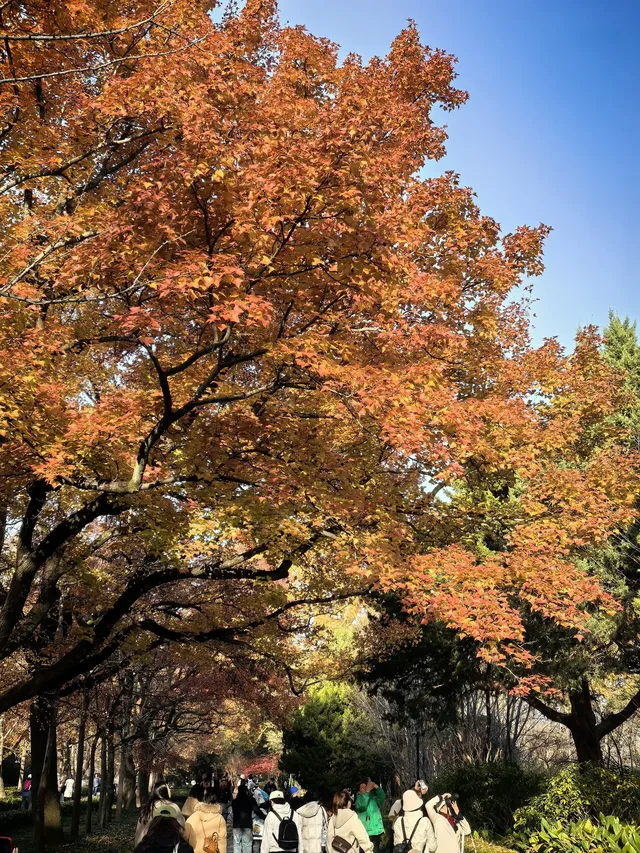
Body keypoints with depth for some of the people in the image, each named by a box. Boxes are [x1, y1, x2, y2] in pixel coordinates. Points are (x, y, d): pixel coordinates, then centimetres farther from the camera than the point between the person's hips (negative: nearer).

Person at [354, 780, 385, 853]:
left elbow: (382, 797, -5)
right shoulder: (358, 800, 4)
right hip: (365, 833, -4)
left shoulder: (374, 798, 14)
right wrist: (367, 791, -20)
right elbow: (362, 805, -19)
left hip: (376, 831, 4)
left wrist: (376, 787, -17)